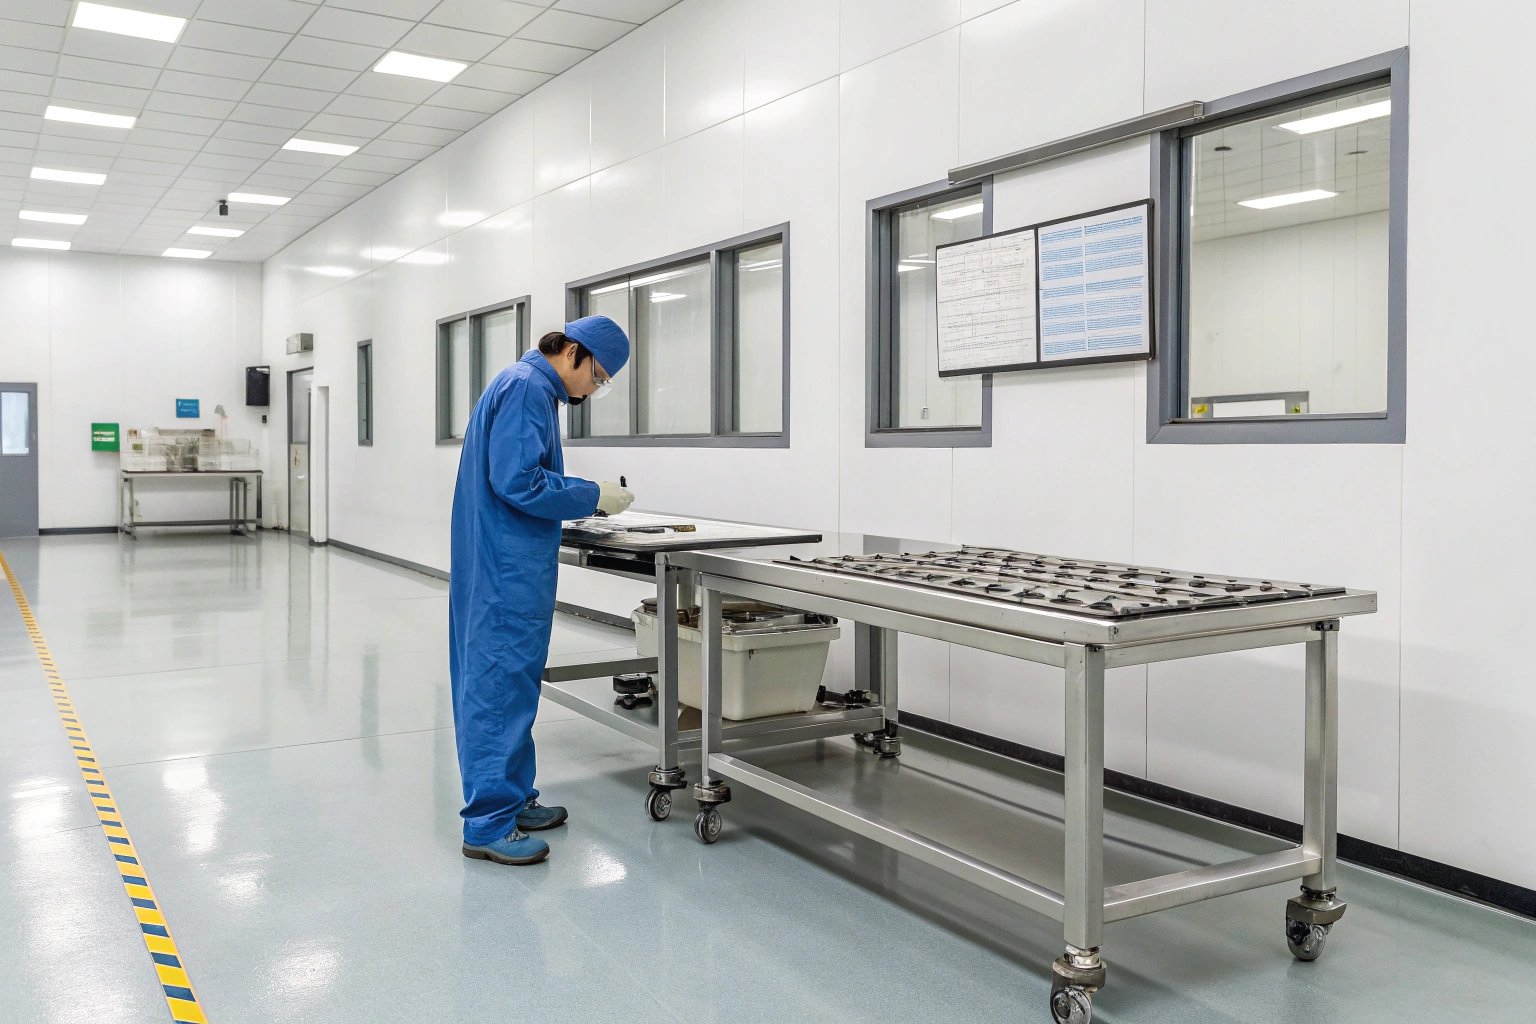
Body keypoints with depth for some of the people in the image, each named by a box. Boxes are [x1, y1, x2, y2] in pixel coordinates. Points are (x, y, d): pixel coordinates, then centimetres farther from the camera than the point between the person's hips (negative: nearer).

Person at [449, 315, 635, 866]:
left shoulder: (531, 387, 17)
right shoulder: (525, 387, -14)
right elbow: (516, 481, -22)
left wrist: (588, 497, 10)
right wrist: (593, 497, -14)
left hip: (506, 566, 11)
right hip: (507, 569, -11)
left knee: (508, 681, 16)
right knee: (500, 684, -5)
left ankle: (511, 799, 27)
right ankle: (488, 825, 2)